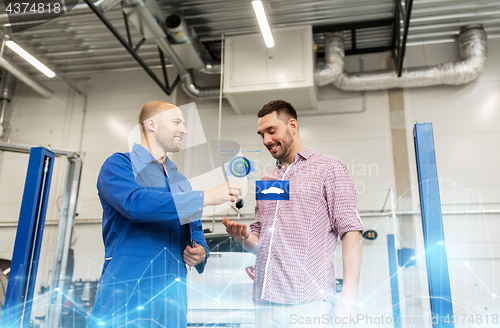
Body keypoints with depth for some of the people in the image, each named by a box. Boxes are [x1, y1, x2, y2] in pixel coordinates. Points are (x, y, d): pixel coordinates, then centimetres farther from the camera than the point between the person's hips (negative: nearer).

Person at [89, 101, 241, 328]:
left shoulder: (181, 181, 20)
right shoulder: (119, 164, -1)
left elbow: (195, 229, 24)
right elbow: (135, 203, -21)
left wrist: (201, 252, -1)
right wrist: (206, 197, -20)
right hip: (127, 292, -5)